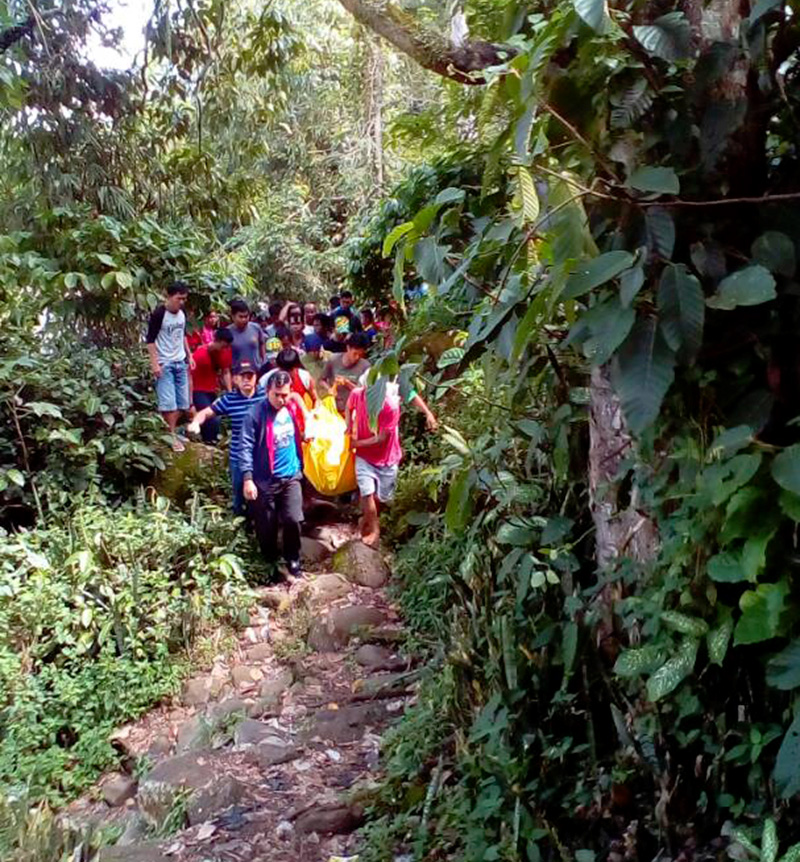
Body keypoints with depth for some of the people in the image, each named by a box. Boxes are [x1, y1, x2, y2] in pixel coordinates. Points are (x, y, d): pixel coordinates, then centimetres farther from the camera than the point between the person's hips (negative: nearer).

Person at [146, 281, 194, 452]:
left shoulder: (182, 314, 6)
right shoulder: (158, 314, -14)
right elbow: (150, 340, -13)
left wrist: (189, 356, 18)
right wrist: (155, 363, -18)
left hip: (180, 362, 7)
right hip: (164, 364, -7)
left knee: (182, 402, 6)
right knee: (168, 403, -7)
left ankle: (172, 432, 17)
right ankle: (170, 436, 3)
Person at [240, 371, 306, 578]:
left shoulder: (293, 410, 3)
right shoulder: (255, 415, -14)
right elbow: (246, 448, -16)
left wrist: (300, 466, 20)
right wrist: (247, 478, -22)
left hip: (291, 477, 3)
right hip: (265, 479, -3)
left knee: (293, 520, -7)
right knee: (267, 526, 9)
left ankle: (293, 559, 17)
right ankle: (270, 563, 33)